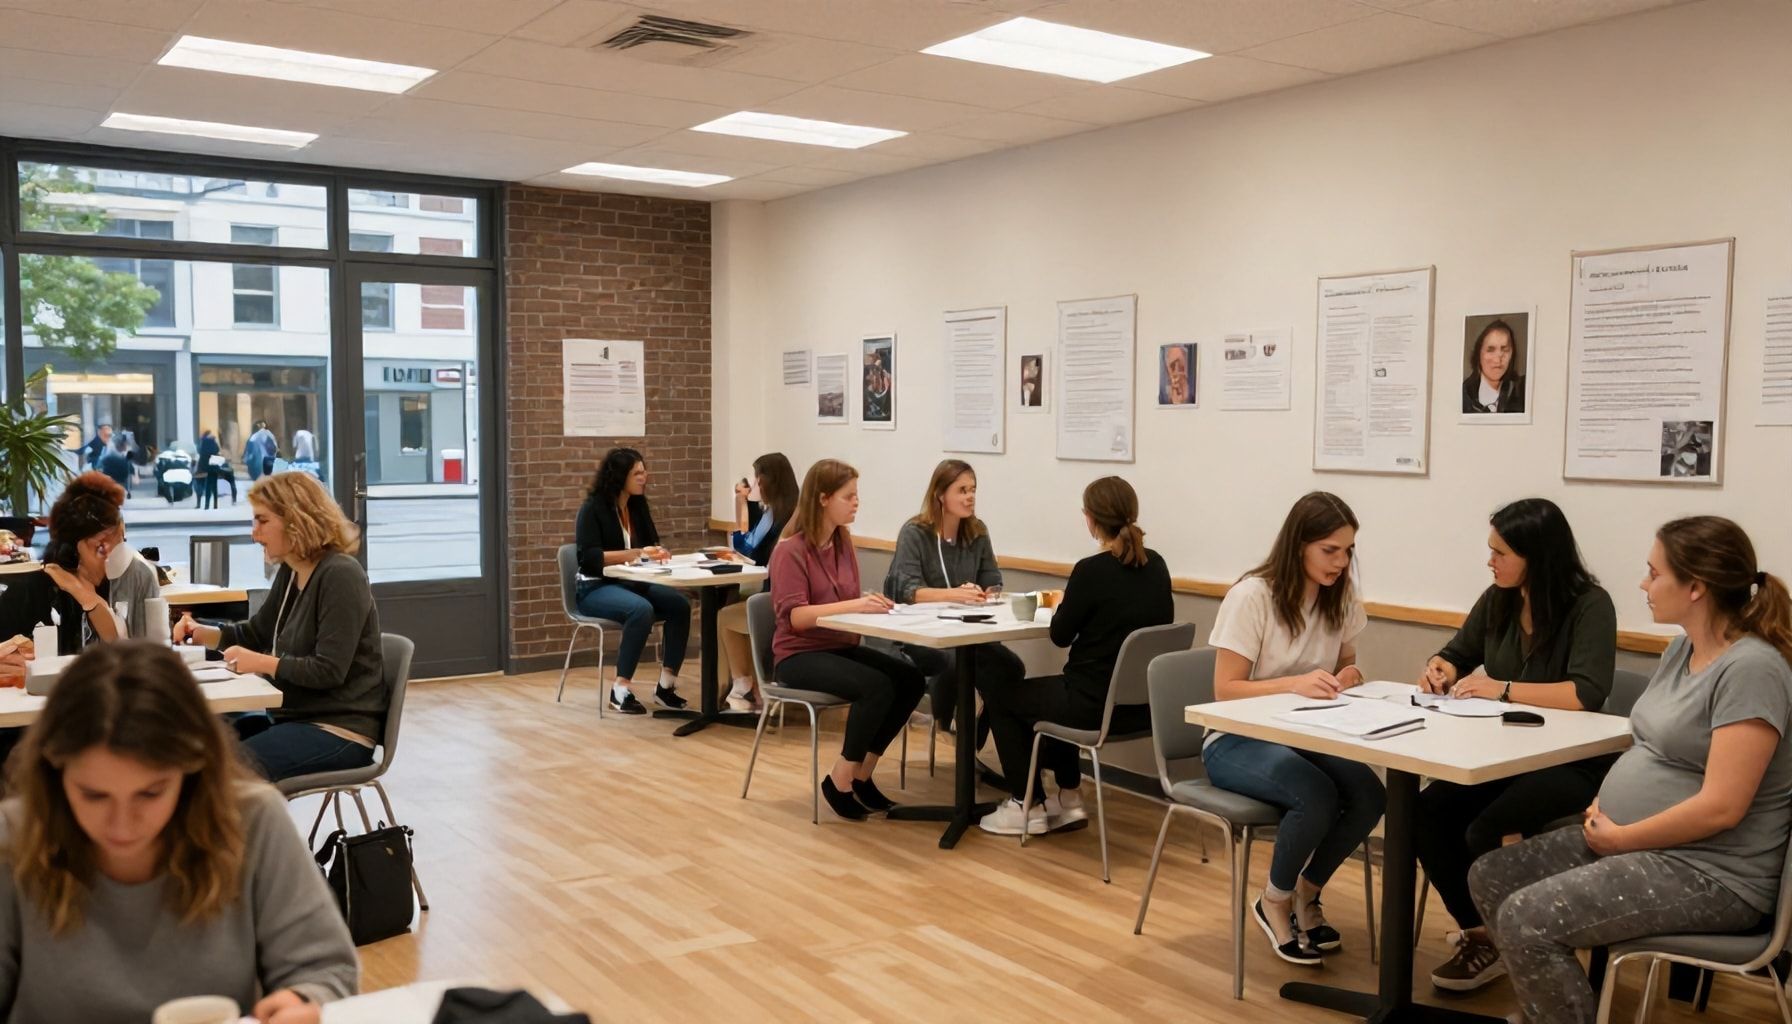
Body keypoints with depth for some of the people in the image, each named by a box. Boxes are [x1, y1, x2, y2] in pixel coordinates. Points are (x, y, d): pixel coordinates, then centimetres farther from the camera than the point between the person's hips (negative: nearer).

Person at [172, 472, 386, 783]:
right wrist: (200, 632, 9)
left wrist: (262, 663, -20)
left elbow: (329, 671, -22)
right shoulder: (290, 573, 11)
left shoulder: (340, 575, -18)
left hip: (340, 731, -10)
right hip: (295, 717, 10)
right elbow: (255, 633, 25)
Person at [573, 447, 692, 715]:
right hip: (596, 588, -7)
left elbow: (652, 545, 16)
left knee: (680, 605, -20)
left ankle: (666, 685, -15)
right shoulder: (592, 508, -10)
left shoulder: (638, 506, 10)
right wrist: (635, 554, -25)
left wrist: (657, 552, -9)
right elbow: (590, 558, -19)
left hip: (631, 583, 7)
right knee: (642, 610, -36)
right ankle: (620, 690, -26)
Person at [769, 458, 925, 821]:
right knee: (877, 687, -29)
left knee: (911, 678, -14)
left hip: (842, 647, 8)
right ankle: (840, 781, -11)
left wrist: (868, 602, -10)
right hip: (799, 654, -7)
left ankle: (861, 776, -1)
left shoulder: (843, 541, 8)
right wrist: (853, 605, -31)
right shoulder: (791, 550, -14)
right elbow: (795, 616, -22)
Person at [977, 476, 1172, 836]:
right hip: (1144, 704, 7)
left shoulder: (1091, 570, -18)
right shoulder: (1156, 566, 1)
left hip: (1097, 706, -7)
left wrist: (1063, 604, 14)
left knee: (998, 691, 16)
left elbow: (1061, 635, -6)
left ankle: (1027, 807, 21)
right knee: (1056, 691, 34)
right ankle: (1068, 798, 34)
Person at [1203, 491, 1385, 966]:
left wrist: (1350, 676, -9)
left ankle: (1304, 895, 4)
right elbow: (1225, 690, -18)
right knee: (1317, 797, -33)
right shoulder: (1252, 596, -17)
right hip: (1237, 741, -6)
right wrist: (1294, 683, -33)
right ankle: (1274, 902, -3)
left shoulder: (1342, 596, 1)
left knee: (1369, 796, -23)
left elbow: (1345, 664, 16)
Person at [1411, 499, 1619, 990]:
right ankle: (1479, 931, -2)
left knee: (1485, 833, -27)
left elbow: (1587, 693, -26)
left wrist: (1503, 689, -30)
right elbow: (1457, 655, 17)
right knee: (1427, 813, -18)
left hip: (1571, 762, -6)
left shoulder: (1590, 605, -14)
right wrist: (1440, 670, -6)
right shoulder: (1497, 599, 4)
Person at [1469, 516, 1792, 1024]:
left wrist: (1619, 838, -15)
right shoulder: (1682, 648, 9)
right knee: (1489, 877, 4)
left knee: (1526, 919, -23)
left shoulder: (1751, 669, -21)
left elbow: (1720, 807, -25)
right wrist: (1602, 805, 0)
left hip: (1709, 873, -9)